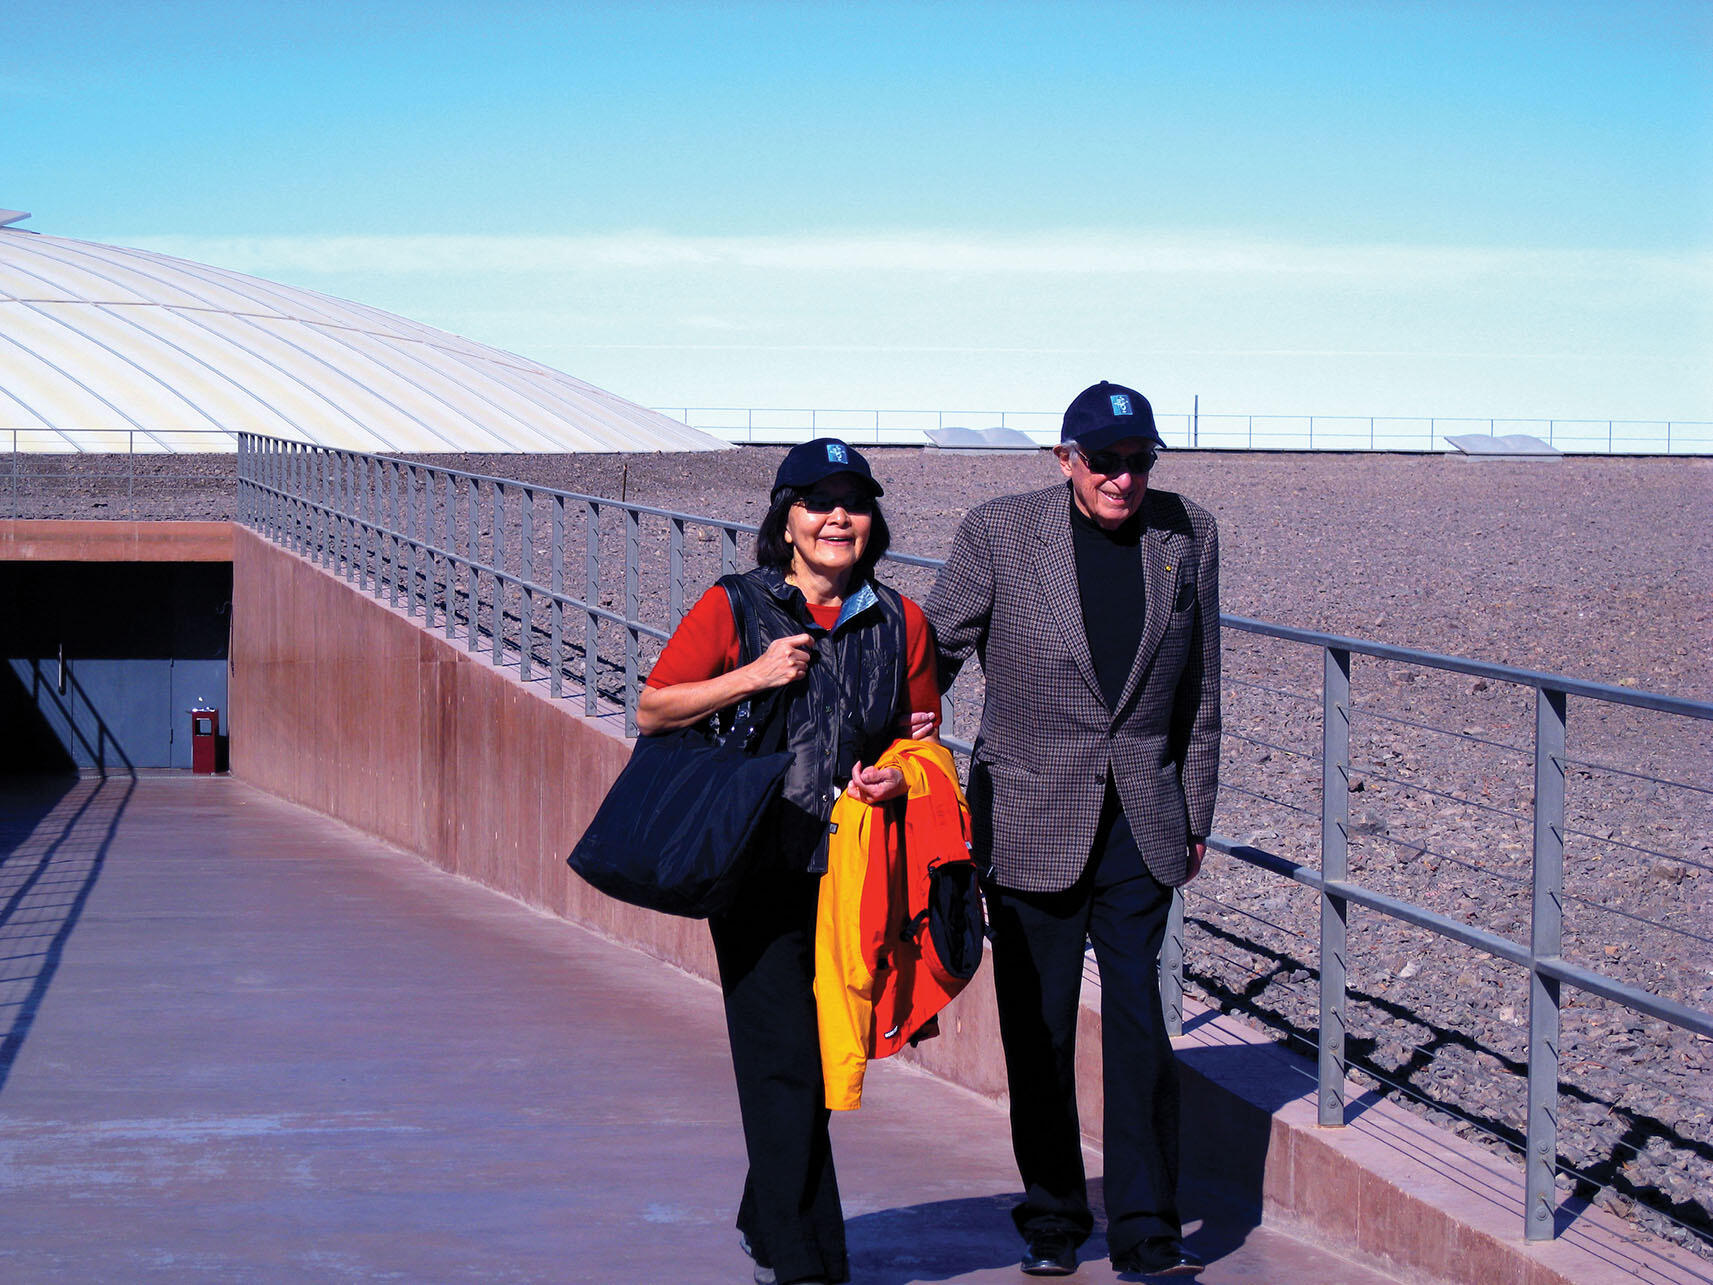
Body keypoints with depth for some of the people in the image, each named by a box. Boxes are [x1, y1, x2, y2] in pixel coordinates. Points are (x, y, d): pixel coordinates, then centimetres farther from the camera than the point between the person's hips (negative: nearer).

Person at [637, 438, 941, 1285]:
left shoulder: (899, 621, 8)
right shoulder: (733, 608, -1)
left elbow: (922, 734, 18)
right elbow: (652, 711, 0)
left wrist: (898, 777, -5)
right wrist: (753, 675, -12)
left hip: (851, 866, 4)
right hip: (758, 868, -4)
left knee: (821, 1058, 11)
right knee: (782, 1062, -7)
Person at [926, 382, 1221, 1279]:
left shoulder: (1187, 535, 2)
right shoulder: (999, 533, -7)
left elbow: (1197, 689, 10)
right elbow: (935, 650, -1)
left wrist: (1196, 815, 14)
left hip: (1141, 819, 1)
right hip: (1031, 821, -1)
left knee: (1138, 1021, -6)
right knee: (1038, 1029, 7)